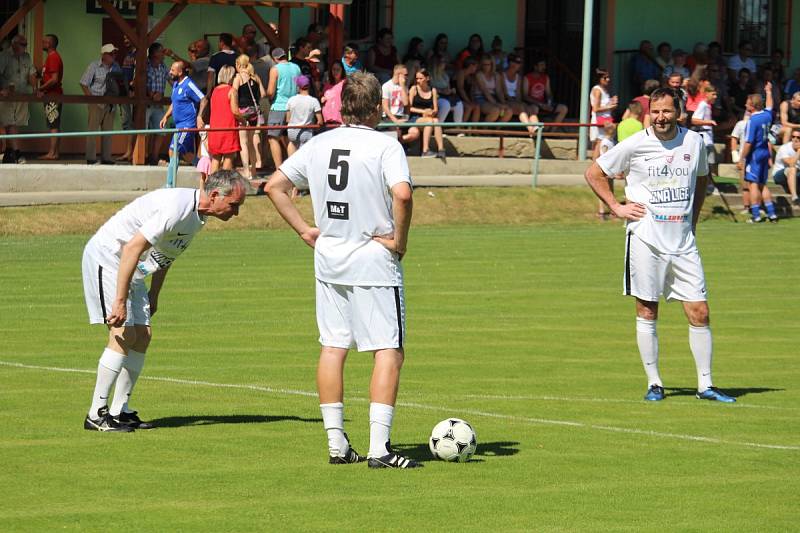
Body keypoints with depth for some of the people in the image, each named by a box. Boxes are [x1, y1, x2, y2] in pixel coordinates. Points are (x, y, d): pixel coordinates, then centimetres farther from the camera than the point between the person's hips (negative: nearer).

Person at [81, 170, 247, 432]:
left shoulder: (198, 214, 3)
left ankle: (120, 411, 9)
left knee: (142, 336, 4)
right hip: (107, 256, -10)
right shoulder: (176, 209, -28)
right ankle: (97, 415, -13)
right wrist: (120, 302, -30)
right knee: (124, 335, -16)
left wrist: (153, 295, 19)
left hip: (131, 269, 10)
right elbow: (132, 248, -31)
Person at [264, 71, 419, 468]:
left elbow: (275, 186, 8)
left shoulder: (319, 145, 5)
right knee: (389, 351, -2)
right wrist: (400, 239, -14)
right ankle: (379, 448, -10)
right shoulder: (385, 146, -12)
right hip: (374, 260, -6)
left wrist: (304, 230, 10)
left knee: (333, 347, 11)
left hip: (328, 257, 6)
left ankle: (336, 444, 14)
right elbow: (402, 194, -28)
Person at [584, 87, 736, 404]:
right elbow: (594, 173, 7)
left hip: (683, 243, 3)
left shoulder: (694, 142, 6)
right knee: (647, 312, 0)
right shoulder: (635, 145, -3)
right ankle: (654, 384, 9)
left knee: (699, 313, -2)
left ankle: (706, 385, 5)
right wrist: (616, 207, 0)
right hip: (645, 240, -3)